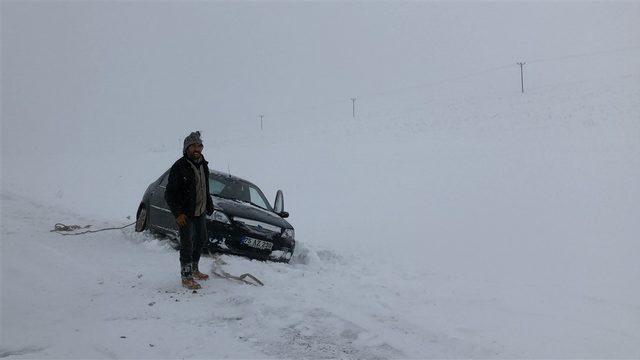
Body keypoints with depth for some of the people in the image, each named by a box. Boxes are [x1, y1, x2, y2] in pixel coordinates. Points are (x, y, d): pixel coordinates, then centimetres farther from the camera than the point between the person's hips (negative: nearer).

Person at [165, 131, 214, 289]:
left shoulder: (203, 164, 7)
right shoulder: (179, 167, -16)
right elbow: (169, 194, -14)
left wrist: (209, 205, 18)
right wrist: (178, 214, -20)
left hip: (200, 211, 8)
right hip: (185, 214, -8)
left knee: (201, 240, 18)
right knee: (187, 244, -4)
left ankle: (194, 269, 35)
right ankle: (186, 276, 8)